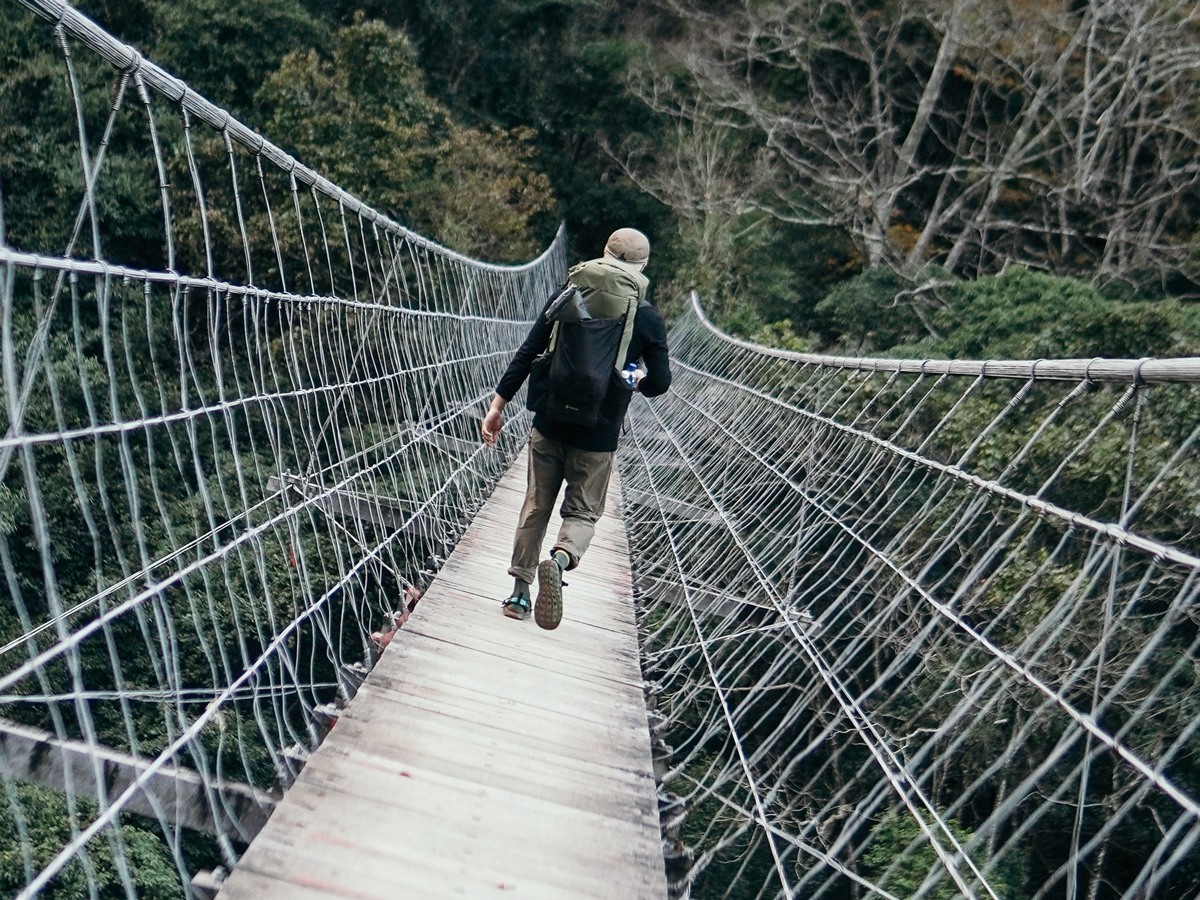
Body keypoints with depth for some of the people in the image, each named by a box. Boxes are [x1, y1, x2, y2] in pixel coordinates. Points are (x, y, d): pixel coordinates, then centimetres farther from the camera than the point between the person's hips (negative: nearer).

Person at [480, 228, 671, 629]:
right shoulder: (648, 318, -3)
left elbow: (526, 355, 0)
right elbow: (660, 383, 0)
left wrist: (498, 405, 3)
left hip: (549, 424, 2)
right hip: (598, 434, -2)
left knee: (535, 507, 16)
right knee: (582, 511, 12)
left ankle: (520, 591, 19)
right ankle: (561, 558, -19)